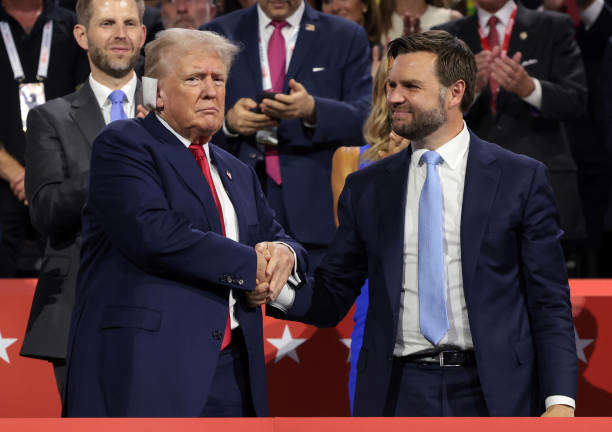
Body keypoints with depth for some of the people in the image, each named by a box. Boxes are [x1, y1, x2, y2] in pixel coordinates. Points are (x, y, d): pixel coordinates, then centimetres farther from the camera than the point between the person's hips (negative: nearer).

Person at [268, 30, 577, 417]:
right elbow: (331, 298, 11)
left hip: (490, 395, -2)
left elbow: (549, 302, 0)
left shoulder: (521, 178, 2)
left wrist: (560, 401, -10)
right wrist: (280, 290, -11)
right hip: (397, 395, 2)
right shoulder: (366, 188, 11)